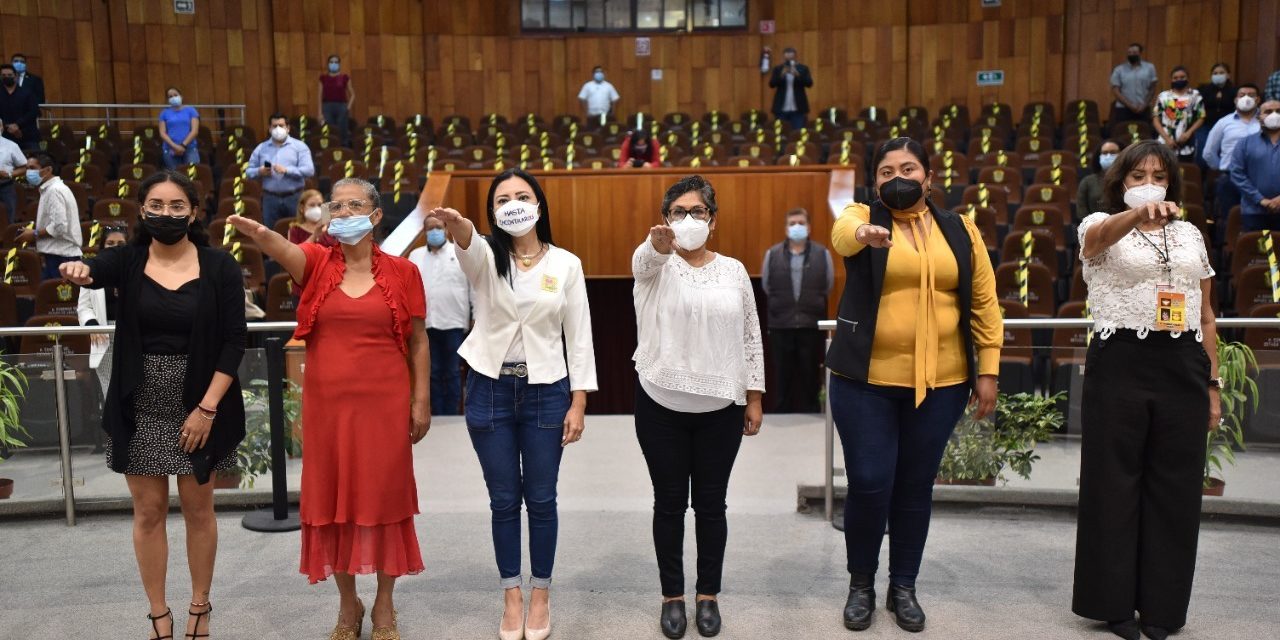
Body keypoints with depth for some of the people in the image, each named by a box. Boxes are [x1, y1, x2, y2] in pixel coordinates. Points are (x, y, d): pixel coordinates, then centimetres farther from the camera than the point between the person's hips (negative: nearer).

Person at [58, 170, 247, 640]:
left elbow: (233, 341, -9)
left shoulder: (220, 267, -6)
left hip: (199, 405, -1)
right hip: (140, 408, 2)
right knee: (148, 511, 9)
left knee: (197, 508, 10)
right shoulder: (128, 260, 0)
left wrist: (207, 407, -14)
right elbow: (97, 270, -23)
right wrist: (77, 271, -48)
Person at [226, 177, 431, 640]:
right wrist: (257, 232, -45)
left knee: (386, 498, 7)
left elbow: (418, 342, 3)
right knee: (333, 501, 9)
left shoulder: (402, 271, 0)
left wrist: (422, 401, -1)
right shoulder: (317, 262, 1)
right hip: (327, 403, 1)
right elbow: (281, 249, -22)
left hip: (385, 403, -1)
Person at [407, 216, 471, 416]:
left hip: (454, 323, -2)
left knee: (452, 372, 4)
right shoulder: (415, 255, 11)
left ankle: (451, 415, 12)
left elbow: (474, 285, 1)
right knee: (433, 372, 8)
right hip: (426, 323, 2)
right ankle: (436, 414, 16)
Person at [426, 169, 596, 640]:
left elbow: (578, 337, -1)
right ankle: (512, 596, 26)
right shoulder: (486, 257, -1)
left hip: (546, 393, 0)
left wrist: (578, 403, -6)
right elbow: (468, 244, -28)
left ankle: (540, 594, 27)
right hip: (490, 391, 1)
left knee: (540, 499, 9)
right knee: (503, 500, 10)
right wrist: (457, 224, -52)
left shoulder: (566, 264, -1)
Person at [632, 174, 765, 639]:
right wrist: (659, 243, -53)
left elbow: (750, 338, 7)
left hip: (719, 408, 2)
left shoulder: (734, 271, 4)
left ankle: (708, 594, 26)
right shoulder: (655, 264, -3)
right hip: (661, 406, -1)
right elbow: (645, 259, -29)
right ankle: (672, 595, 24)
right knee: (669, 503, 9)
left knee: (711, 504, 10)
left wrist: (754, 397, 4)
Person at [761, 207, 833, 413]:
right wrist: (780, 305, 10)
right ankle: (783, 411, 18)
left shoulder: (822, 253, 0)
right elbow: (766, 286, 10)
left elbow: (828, 286, 7)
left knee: (810, 373, 7)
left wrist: (812, 305, 8)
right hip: (781, 325, 1)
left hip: (812, 324, -1)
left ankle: (810, 412, 17)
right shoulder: (772, 253, 3)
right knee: (783, 373, 8)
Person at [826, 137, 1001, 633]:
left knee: (916, 486, 11)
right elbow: (842, 233, -26)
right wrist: (863, 232, -49)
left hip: (941, 382, 2)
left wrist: (988, 370, 2)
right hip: (866, 380, -2)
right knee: (869, 484, 0)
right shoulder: (863, 218, 0)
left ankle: (903, 586, 28)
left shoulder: (961, 230, 7)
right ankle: (861, 584, 22)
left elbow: (983, 303, 8)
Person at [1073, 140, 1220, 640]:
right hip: (1120, 364, -4)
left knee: (1175, 486, 7)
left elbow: (1206, 315, 16)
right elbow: (1102, 234, -26)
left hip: (1183, 368, 4)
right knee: (1115, 484, 2)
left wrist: (1212, 382, 11)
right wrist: (1138, 213, -47)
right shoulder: (1101, 226, 2)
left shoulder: (1189, 234, 15)